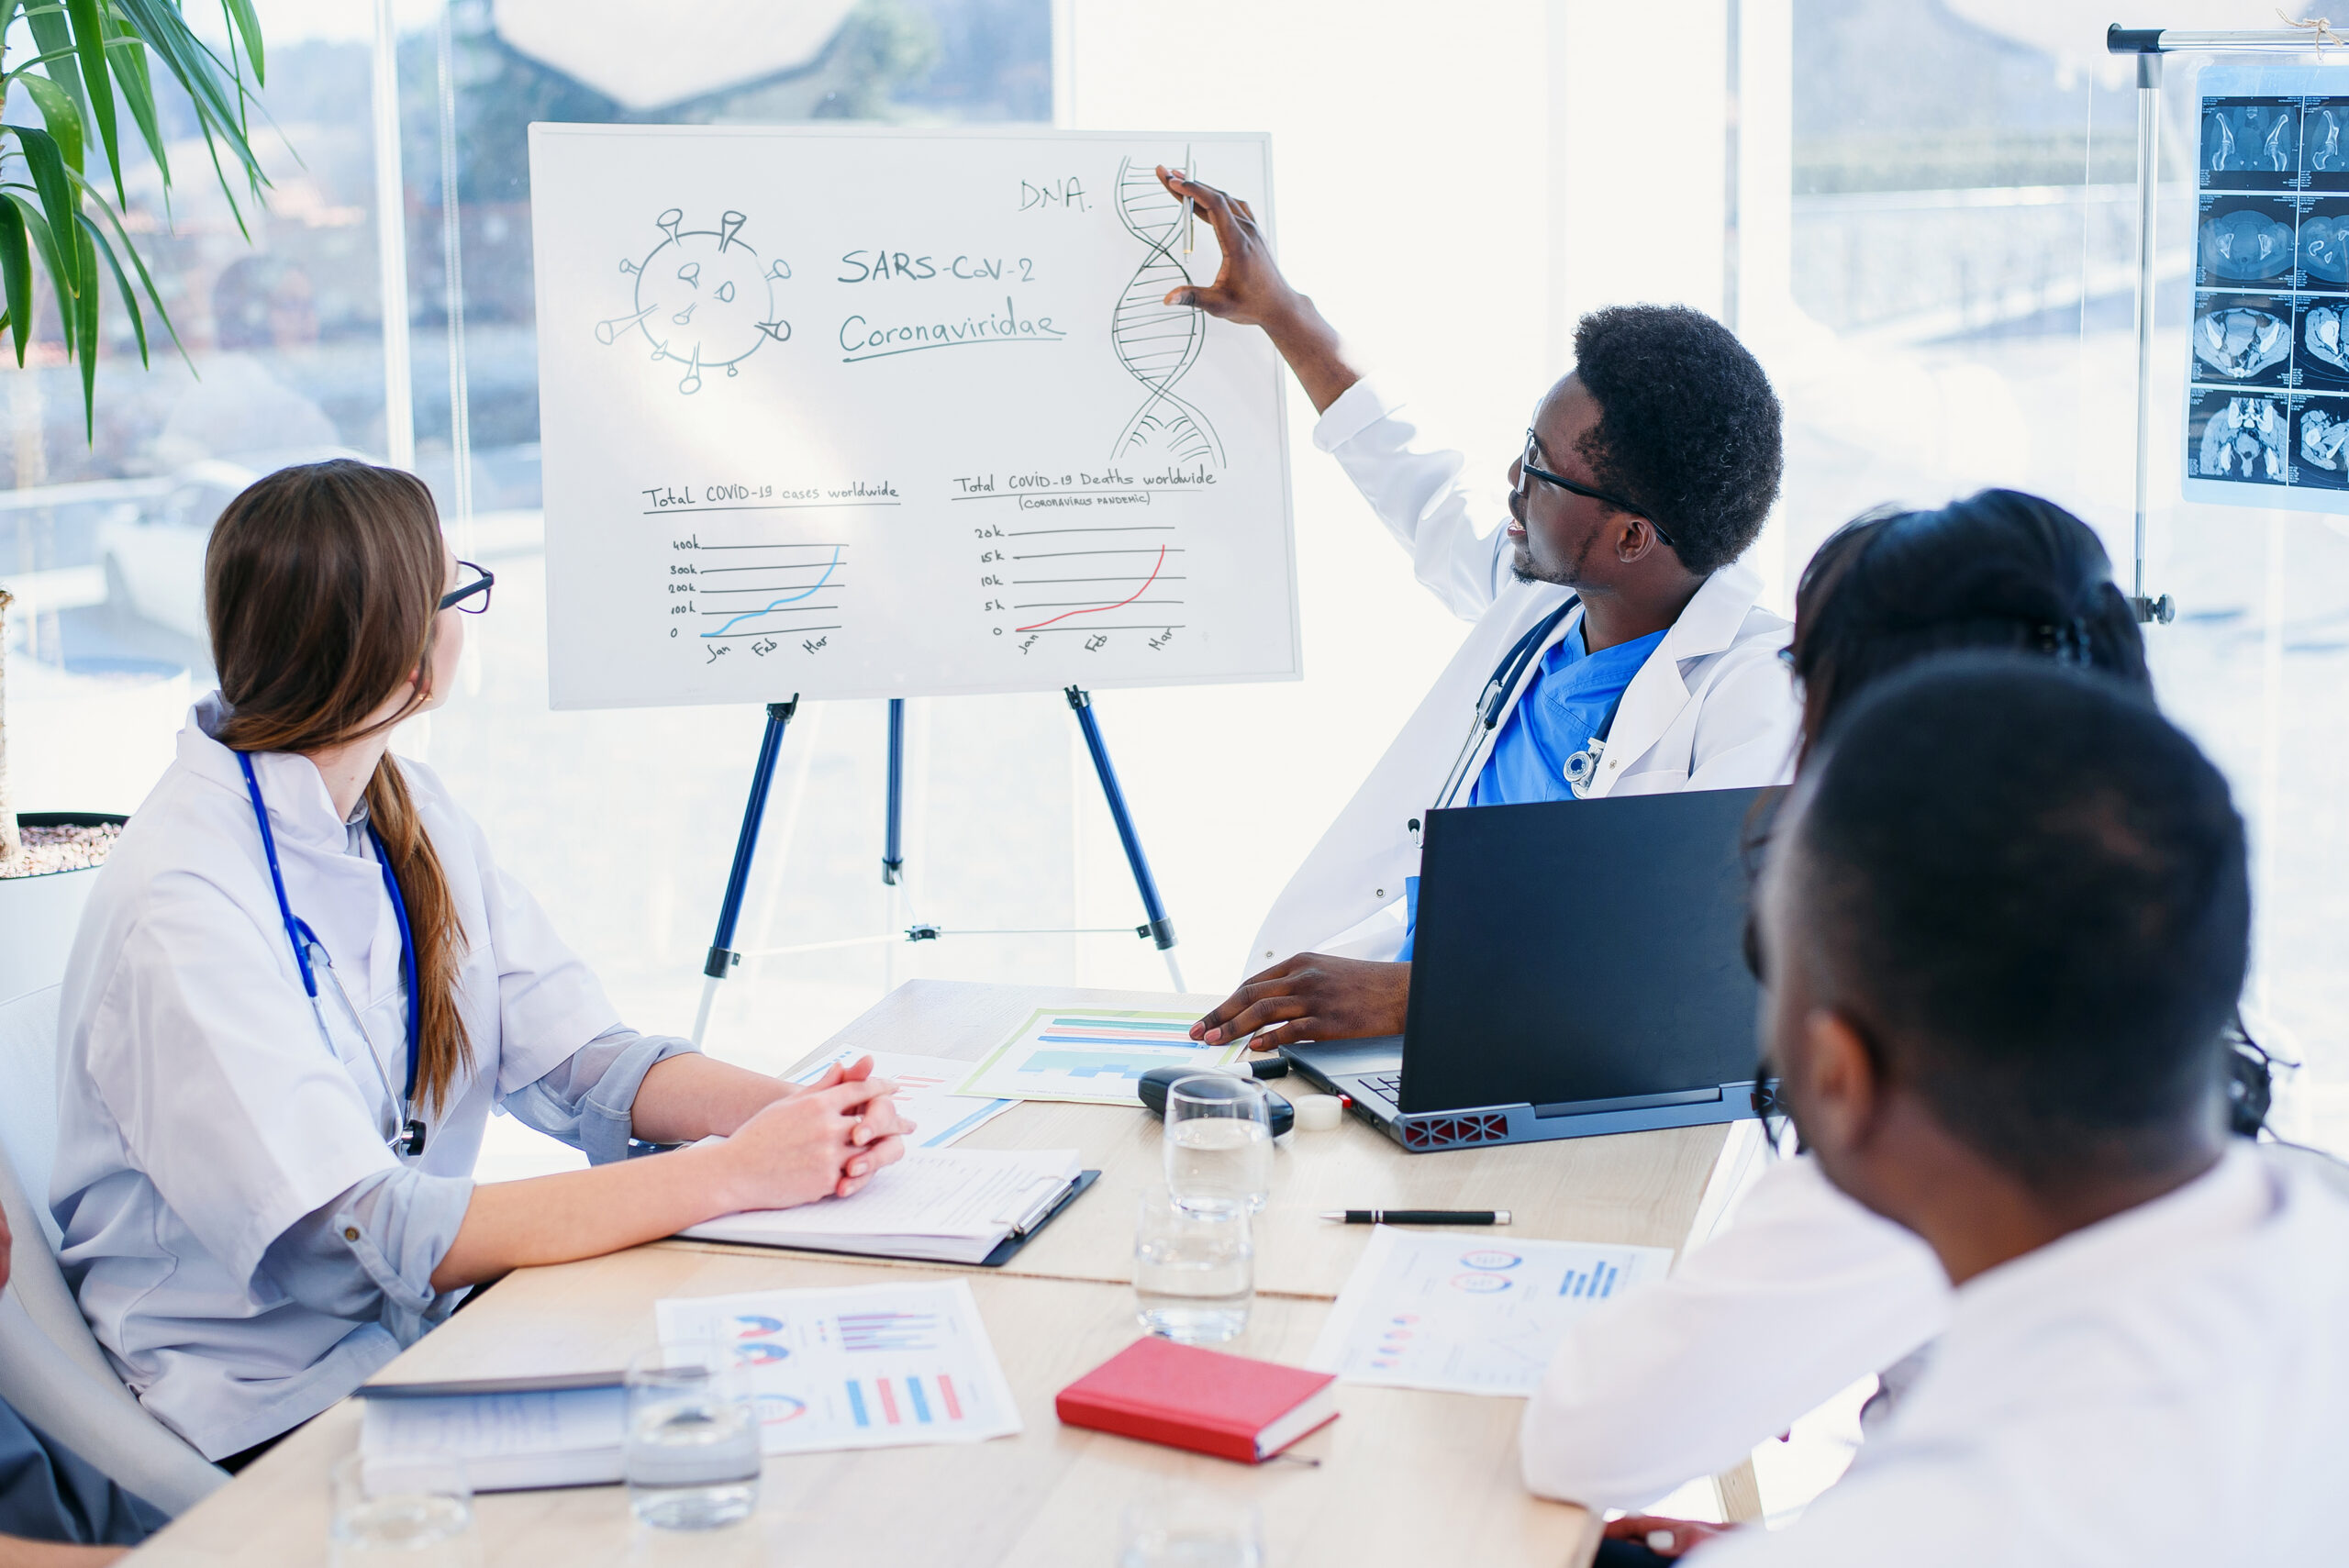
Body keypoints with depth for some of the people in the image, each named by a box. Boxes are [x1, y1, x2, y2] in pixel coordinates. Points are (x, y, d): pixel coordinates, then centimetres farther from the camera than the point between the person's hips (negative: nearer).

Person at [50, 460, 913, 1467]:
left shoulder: (411, 813, 5)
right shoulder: (178, 902, -23)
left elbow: (575, 1055, 0)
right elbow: (376, 1235, -29)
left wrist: (782, 1112, -19)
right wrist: (733, 1175, -31)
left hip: (428, 1326, 7)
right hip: (270, 1414, -7)